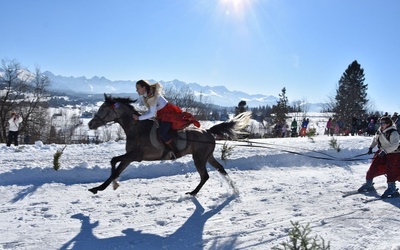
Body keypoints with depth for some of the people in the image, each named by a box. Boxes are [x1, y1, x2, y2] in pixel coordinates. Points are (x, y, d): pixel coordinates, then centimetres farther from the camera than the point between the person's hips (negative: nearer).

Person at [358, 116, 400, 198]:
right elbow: (375, 139, 18)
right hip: (382, 152, 7)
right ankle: (368, 184, 18)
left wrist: (385, 151, -33)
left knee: (390, 171, -16)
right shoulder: (379, 131, 1)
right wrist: (371, 147, 7)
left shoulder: (393, 133, -21)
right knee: (373, 167, 5)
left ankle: (392, 189, -8)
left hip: (393, 154, -7)